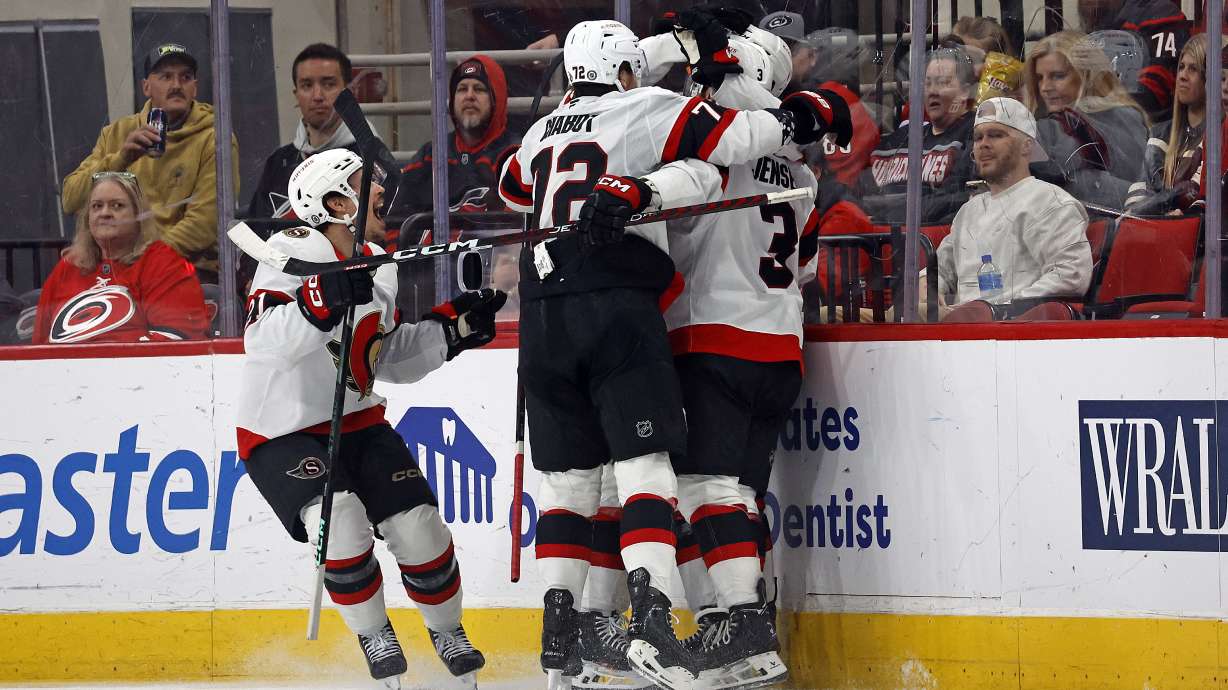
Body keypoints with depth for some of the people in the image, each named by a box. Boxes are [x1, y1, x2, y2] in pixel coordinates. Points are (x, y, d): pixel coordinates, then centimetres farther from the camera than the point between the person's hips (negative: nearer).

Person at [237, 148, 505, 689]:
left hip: (357, 423, 7)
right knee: (341, 518, -29)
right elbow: (264, 344, -33)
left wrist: (450, 327, 4)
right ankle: (374, 638, -8)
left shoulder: (381, 267, 6)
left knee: (418, 526, -6)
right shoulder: (293, 254, -19)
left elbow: (391, 361, 15)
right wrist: (321, 302, -45)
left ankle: (448, 633, 18)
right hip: (281, 434, -7)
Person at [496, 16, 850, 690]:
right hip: (616, 306, -5)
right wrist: (818, 110, 12)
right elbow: (742, 136, -3)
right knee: (644, 464, -6)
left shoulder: (545, 132, 21)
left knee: (568, 473, 11)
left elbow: (512, 191, 39)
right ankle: (648, 616, -22)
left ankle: (558, 633, 8)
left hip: (544, 313, 5)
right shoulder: (645, 110, 4)